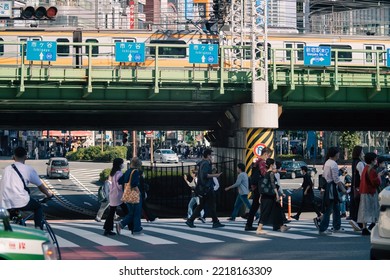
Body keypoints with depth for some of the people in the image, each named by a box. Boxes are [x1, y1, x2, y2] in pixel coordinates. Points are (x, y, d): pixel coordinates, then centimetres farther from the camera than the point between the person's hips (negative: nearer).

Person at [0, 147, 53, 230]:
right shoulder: (28, 169, 9)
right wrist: (49, 194, 37)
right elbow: (40, 186, 18)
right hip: (21, 202, -3)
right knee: (38, 207, 24)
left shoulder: (7, 169, 20)